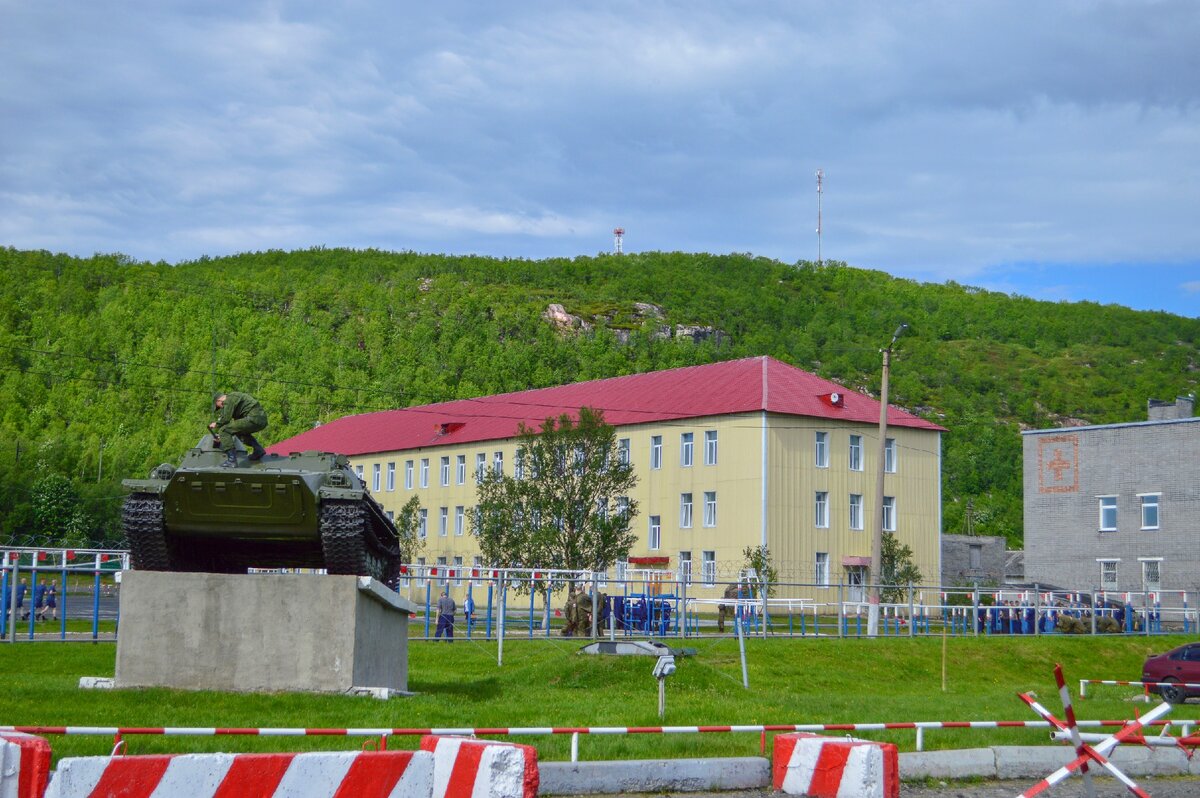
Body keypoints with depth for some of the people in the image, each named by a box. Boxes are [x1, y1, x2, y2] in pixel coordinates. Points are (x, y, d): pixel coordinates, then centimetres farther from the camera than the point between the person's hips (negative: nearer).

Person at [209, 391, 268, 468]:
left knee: (223, 431, -9)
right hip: (262, 420, 10)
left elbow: (226, 419, -9)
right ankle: (258, 449, 20)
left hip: (254, 419, -10)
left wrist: (216, 425, 11)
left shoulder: (229, 399, -1)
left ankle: (232, 460, -18)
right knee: (241, 431, 36)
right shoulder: (235, 397, 30)